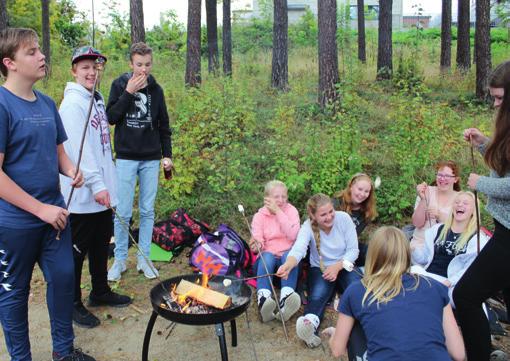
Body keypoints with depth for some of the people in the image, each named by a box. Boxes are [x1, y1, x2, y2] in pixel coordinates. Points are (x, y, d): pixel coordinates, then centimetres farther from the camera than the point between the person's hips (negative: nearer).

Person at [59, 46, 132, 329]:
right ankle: (73, 303, 18)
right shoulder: (72, 103, -13)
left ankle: (100, 292, 35)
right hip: (82, 196, -9)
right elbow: (78, 149, -21)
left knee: (101, 243, 19)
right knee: (77, 250, 4)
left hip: (102, 192, 9)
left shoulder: (97, 100, 14)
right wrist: (96, 184, -24)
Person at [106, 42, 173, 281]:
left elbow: (163, 126, 12)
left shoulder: (156, 90, 7)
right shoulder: (120, 85, 1)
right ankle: (120, 260, 16)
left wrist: (167, 155, 7)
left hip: (151, 160, 2)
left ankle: (144, 259, 19)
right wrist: (128, 92, -14)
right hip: (126, 158, -2)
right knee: (123, 213, 1)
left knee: (147, 211, 8)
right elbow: (111, 117, -7)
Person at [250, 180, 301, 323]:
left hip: (287, 254, 0)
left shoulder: (291, 211, 2)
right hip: (268, 256, 0)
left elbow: (293, 235, -15)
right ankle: (263, 299, -55)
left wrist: (278, 212, -18)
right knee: (266, 257, -34)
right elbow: (257, 240, -8)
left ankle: (285, 300, -53)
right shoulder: (259, 215, 4)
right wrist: (257, 244, -34)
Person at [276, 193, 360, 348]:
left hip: (344, 266, 3)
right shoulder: (308, 226, -17)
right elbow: (298, 249, -36)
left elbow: (353, 250, -8)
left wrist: (337, 266, -26)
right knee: (317, 296, -33)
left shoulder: (344, 218, -14)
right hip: (319, 269, -2)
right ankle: (310, 325, -56)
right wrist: (288, 265, -58)